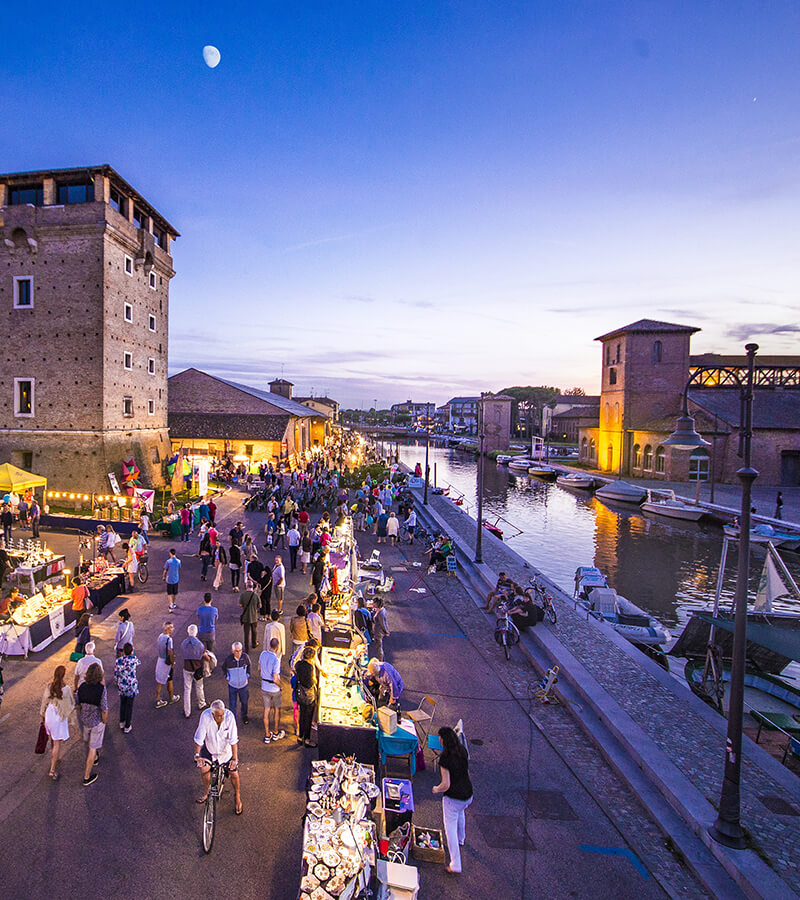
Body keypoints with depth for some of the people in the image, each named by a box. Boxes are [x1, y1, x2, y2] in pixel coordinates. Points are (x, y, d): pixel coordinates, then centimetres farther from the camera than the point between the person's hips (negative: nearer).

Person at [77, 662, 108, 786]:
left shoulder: (82, 687, -15)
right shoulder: (102, 689, -30)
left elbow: (79, 705, 0)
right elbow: (104, 710, -23)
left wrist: (82, 716, 18)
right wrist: (104, 723, -4)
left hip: (85, 720, 5)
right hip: (97, 721, -5)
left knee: (90, 740, 33)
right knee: (93, 747, 11)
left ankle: (95, 758, 57)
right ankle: (87, 777, 22)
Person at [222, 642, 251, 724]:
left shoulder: (245, 657, -20)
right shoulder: (228, 659, -23)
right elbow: (224, 668, 1)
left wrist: (248, 675, 3)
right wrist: (226, 677, -1)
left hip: (243, 684, 2)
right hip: (232, 685, -2)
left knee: (244, 702, 20)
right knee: (232, 704, 4)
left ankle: (244, 716, 46)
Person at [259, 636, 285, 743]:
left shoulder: (263, 654, -9)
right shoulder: (276, 660, -29)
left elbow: (259, 667, 10)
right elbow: (275, 679, -28)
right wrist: (280, 685, -9)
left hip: (264, 687, 5)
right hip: (274, 689, -5)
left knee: (266, 710, 14)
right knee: (277, 709, 16)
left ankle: (267, 735, 24)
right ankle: (276, 733, 30)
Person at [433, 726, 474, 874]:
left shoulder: (445, 758, -26)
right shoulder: (462, 750, -7)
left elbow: (446, 785, -24)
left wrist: (436, 789, -4)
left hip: (453, 798, -7)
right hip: (468, 794, 7)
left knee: (450, 829, 9)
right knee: (460, 812, 35)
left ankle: (455, 866, 14)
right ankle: (461, 840, 57)